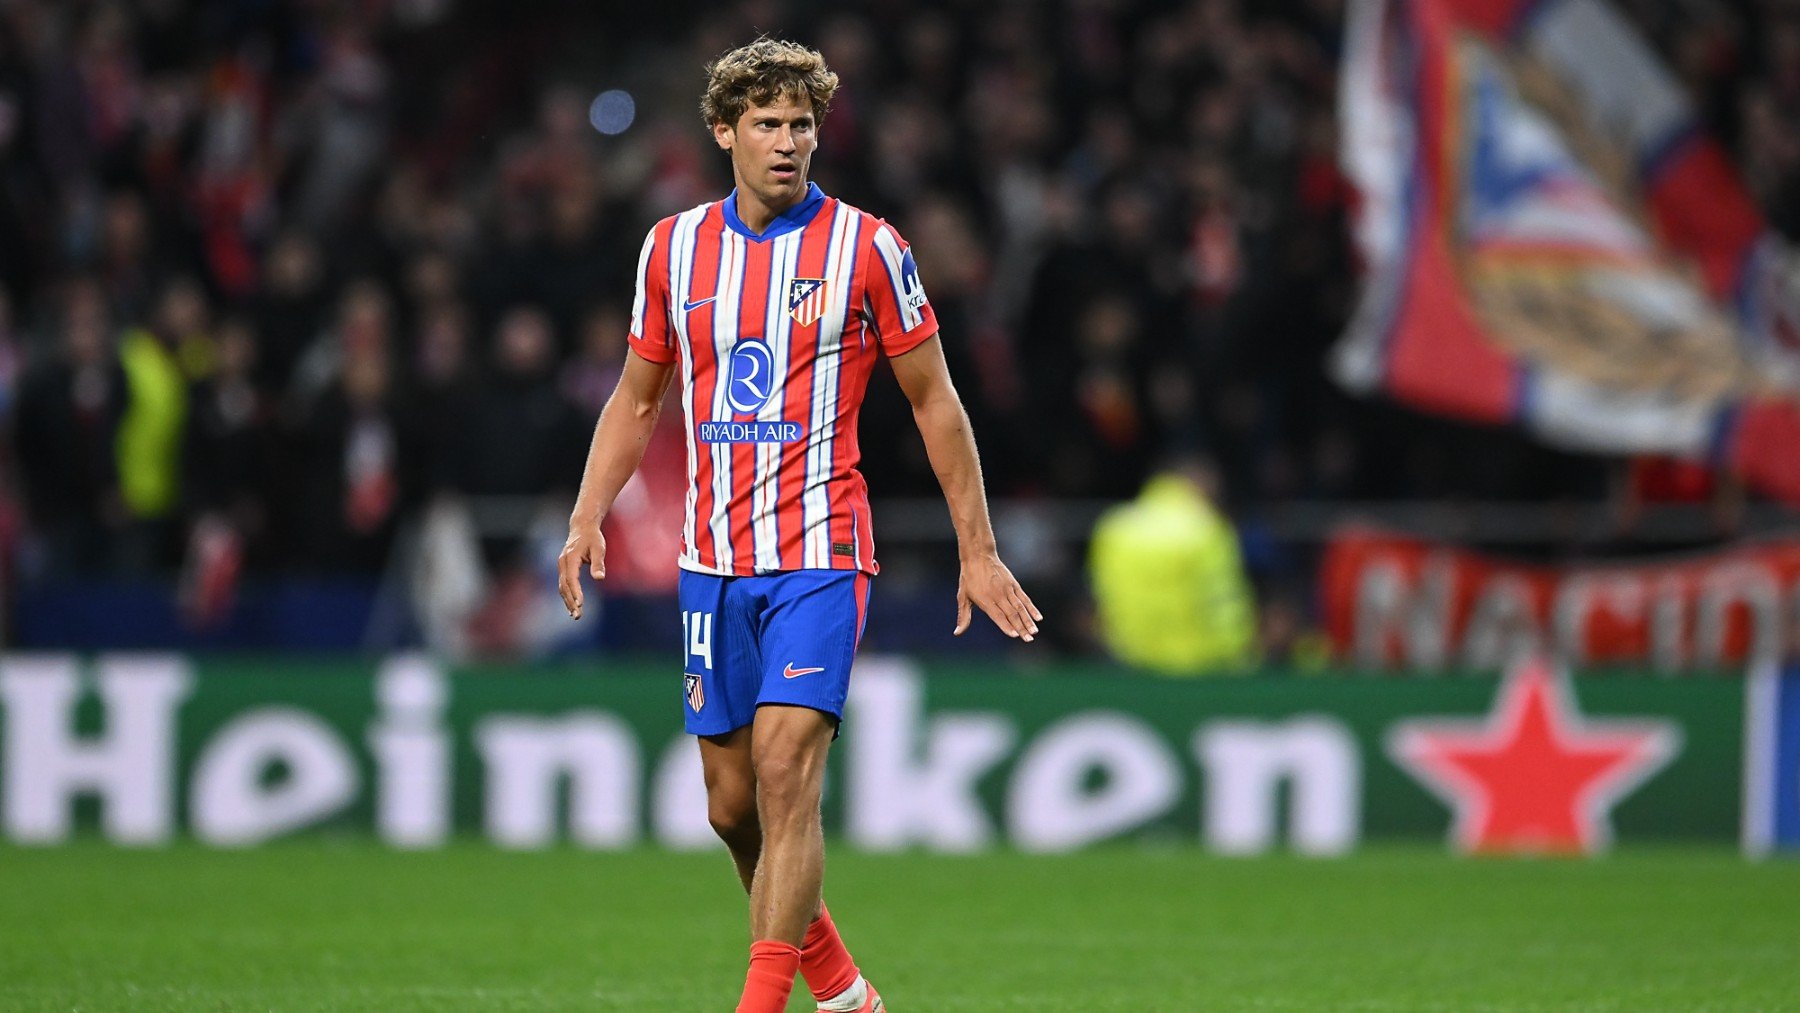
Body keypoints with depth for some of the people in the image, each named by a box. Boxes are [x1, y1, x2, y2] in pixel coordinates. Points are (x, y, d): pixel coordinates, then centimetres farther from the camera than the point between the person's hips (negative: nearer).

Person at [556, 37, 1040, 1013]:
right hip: (712, 564, 4)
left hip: (820, 554, -4)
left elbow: (934, 402, 4)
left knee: (785, 775, -18)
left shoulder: (867, 247, -3)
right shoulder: (673, 247, 8)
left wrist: (978, 550, 3)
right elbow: (637, 399, 18)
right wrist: (586, 519, 5)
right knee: (732, 807, 6)